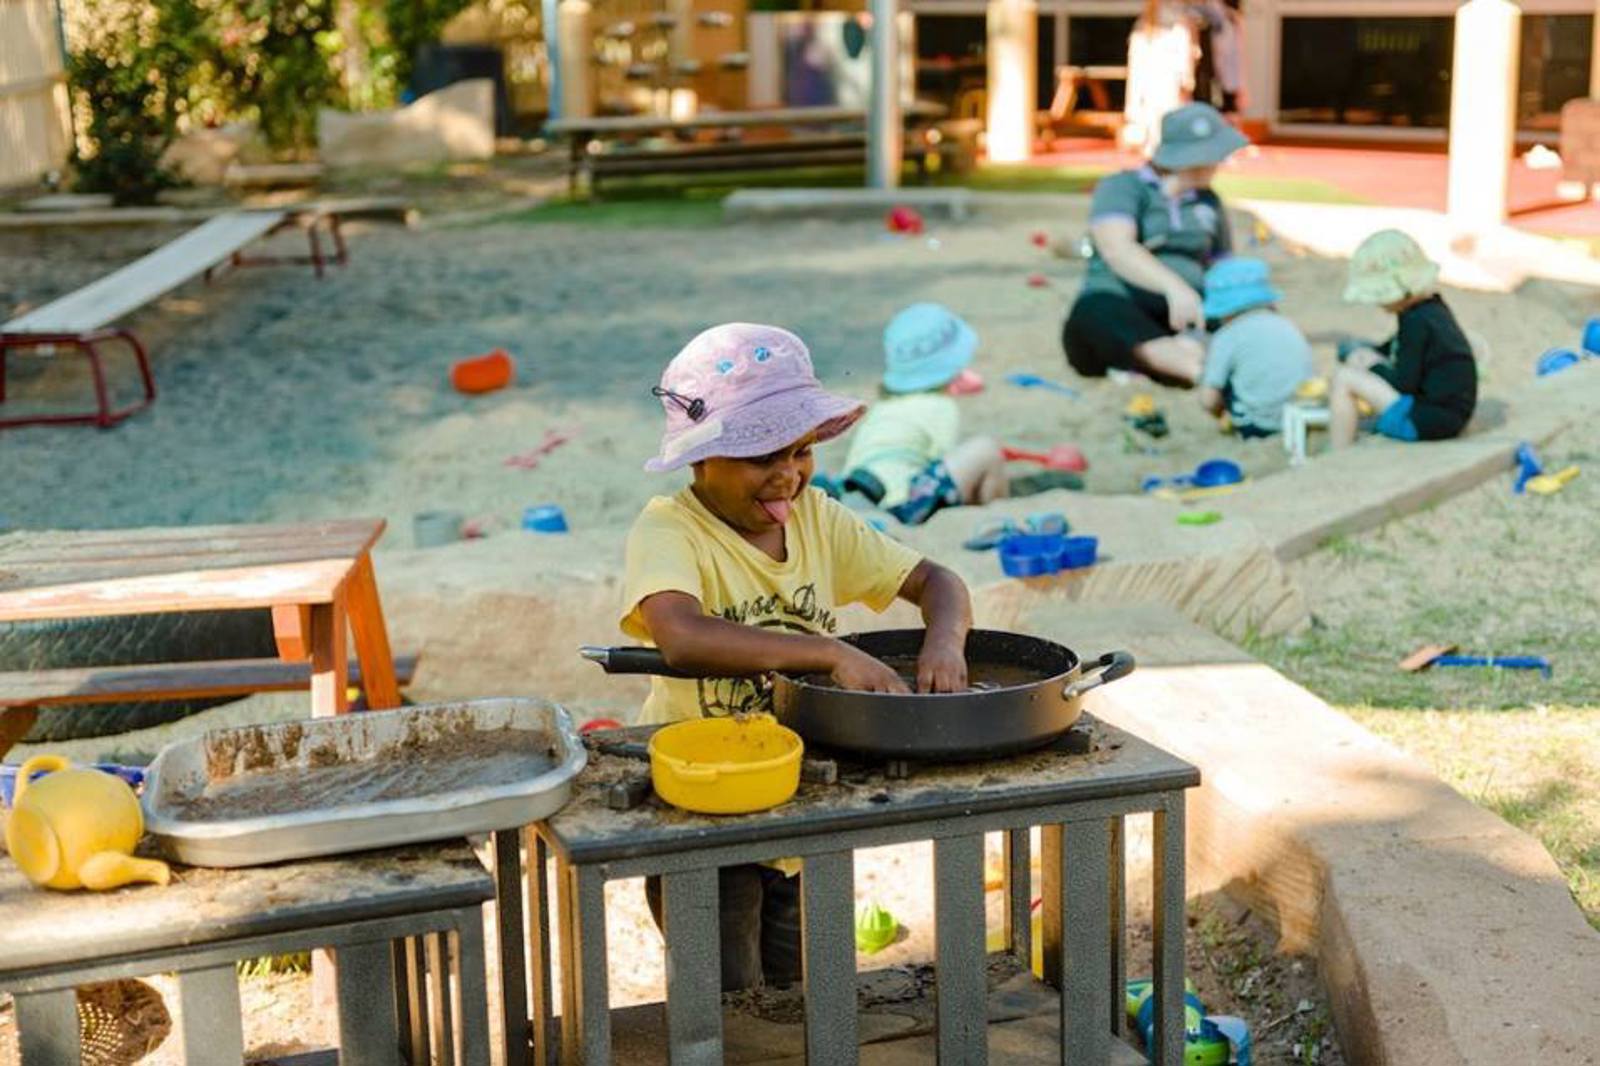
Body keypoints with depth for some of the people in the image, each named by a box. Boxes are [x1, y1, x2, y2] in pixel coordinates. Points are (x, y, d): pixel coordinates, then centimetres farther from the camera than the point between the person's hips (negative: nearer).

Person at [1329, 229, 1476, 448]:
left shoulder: (1417, 322, -21)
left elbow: (1404, 383, -19)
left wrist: (1375, 368, -1)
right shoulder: (1433, 307, 9)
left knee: (1344, 379, -11)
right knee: (1360, 357, 19)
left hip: (1432, 419, -11)